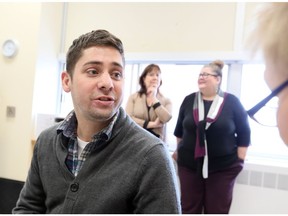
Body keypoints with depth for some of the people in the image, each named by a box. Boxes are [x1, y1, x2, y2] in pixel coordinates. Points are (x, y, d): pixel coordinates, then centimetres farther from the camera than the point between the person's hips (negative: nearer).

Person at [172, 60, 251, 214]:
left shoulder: (231, 102, -5)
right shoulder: (189, 100, 3)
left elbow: (244, 132, -1)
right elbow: (179, 129, 14)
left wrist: (240, 159, -3)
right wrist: (179, 150, 19)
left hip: (223, 167, -2)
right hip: (189, 164, 3)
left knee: (217, 210, 7)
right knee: (189, 208, 9)